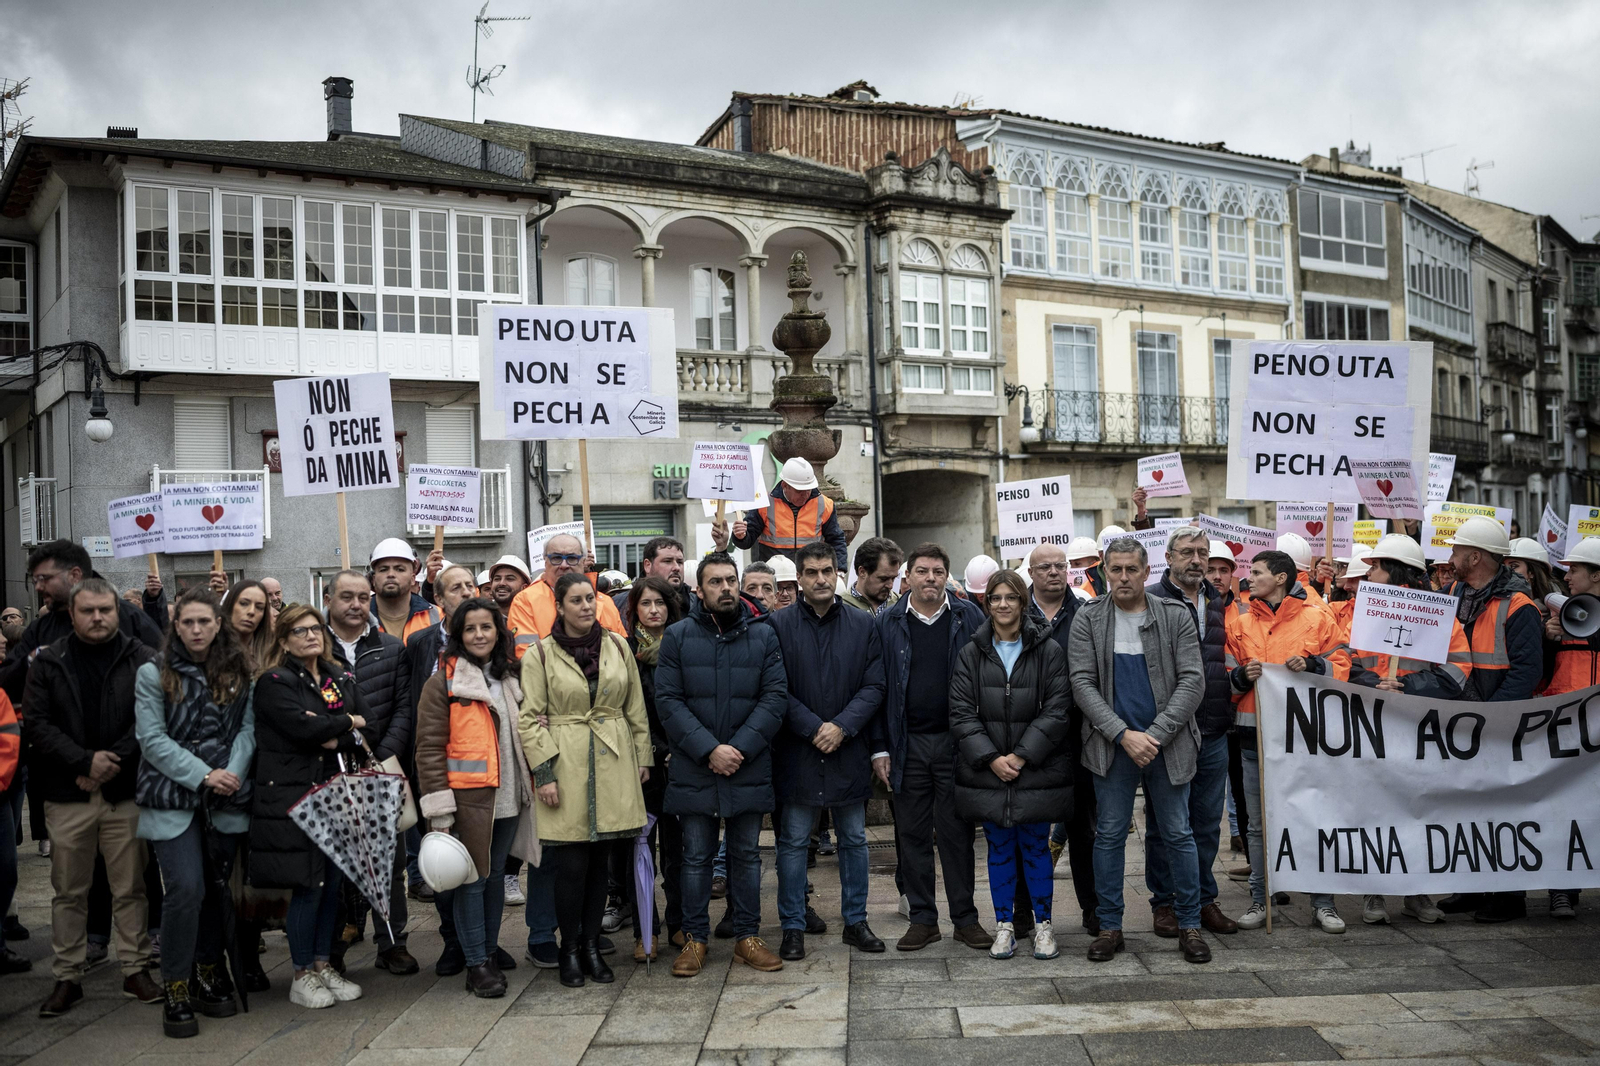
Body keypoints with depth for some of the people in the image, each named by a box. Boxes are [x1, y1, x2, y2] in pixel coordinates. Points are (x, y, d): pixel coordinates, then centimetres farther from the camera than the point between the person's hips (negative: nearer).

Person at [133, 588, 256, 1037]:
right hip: (173, 798, -3)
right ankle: (175, 989, 3)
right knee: (186, 888, -12)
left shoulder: (239, 673, 9)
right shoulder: (154, 673, 0)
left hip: (226, 800, 3)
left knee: (216, 888, 9)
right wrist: (203, 775, -14)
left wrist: (233, 773, -13)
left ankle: (209, 976, 26)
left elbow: (247, 728, 4)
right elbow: (152, 738, -6)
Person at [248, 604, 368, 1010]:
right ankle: (302, 975, 10)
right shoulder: (274, 683, -4)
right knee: (309, 885, -3)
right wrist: (347, 722, -5)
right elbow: (302, 726, -19)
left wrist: (334, 740, -13)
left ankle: (323, 964, 22)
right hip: (293, 796, -6)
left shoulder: (343, 680, 14)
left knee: (333, 881, 8)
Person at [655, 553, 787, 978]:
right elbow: (668, 700, -6)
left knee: (746, 854, 12)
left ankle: (747, 936, 24)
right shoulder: (678, 636, 0)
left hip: (749, 769, 1)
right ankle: (695, 938, 21)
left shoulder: (763, 636, 2)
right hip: (694, 770, -1)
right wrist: (708, 750, -15)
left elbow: (775, 697, -3)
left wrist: (739, 748, -14)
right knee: (696, 857, 8)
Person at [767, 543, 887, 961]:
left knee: (854, 840, 12)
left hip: (850, 751, 2)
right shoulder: (779, 625, -2)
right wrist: (813, 728, -15)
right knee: (793, 842, 6)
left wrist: (842, 726, -12)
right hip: (797, 752, -2)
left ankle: (856, 921, 26)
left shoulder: (864, 625, 4)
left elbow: (874, 686, 0)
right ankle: (793, 927, 17)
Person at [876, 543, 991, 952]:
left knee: (957, 832, 6)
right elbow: (877, 688, 4)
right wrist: (880, 749, 0)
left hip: (956, 742, -1)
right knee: (912, 834, 7)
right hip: (908, 745, 1)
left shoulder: (969, 618, 1)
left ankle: (965, 917, 18)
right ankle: (922, 917, 19)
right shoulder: (888, 623, 3)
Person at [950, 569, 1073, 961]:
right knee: (999, 848, 9)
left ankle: (1043, 924, 21)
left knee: (1036, 846, 6)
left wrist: (1021, 756, -12)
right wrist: (991, 758, -11)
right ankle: (1004, 925, 21)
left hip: (1036, 770, -1)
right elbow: (961, 714, -1)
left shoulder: (1048, 651, -2)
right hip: (987, 770, 1)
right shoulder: (970, 655, 3)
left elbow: (1057, 711, -6)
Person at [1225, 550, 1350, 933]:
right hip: (1255, 732, 3)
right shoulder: (1240, 622, 10)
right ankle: (1260, 900, 17)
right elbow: (1225, 678, 11)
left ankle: (1322, 902, 14)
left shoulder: (1317, 617, 3)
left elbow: (1341, 667, 2)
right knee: (1258, 823, 8)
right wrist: (1242, 675, -9)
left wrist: (1312, 665, -15)